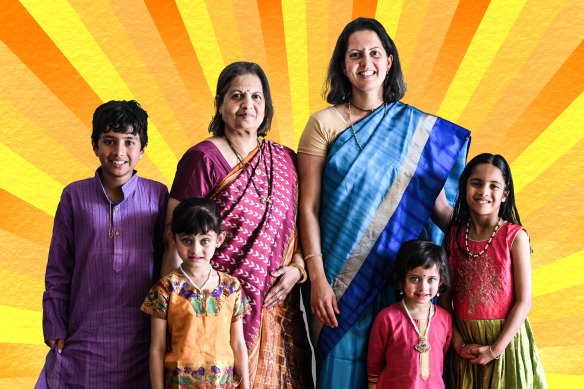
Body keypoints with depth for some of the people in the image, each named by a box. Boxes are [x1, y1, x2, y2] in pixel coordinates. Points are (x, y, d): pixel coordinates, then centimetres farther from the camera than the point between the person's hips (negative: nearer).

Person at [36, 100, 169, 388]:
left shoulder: (158, 196, -2)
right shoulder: (74, 196, -1)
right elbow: (58, 269, 4)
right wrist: (55, 329, 2)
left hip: (141, 336, 0)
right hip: (85, 332, 0)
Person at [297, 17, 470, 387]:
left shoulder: (419, 128, 6)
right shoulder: (324, 124, -1)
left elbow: (439, 205, 6)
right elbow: (308, 208, -4)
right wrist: (317, 279, -9)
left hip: (399, 275, 2)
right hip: (340, 276, -2)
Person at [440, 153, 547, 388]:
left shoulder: (515, 236, -10)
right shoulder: (453, 236, -1)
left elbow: (524, 302, -11)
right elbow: (444, 297, 1)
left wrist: (495, 349, -13)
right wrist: (457, 341, -9)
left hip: (505, 336, -2)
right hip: (464, 340, 3)